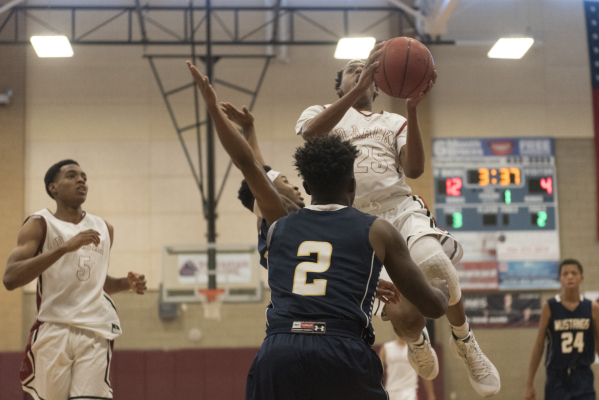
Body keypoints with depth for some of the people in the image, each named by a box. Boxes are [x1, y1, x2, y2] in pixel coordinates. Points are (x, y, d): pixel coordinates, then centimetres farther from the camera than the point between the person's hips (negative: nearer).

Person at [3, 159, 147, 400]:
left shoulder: (104, 229, 17)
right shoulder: (40, 225, 2)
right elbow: (10, 279, -14)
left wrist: (126, 284, 10)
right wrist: (65, 247, -22)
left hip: (95, 332, 3)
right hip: (53, 332, -2)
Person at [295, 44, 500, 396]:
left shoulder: (394, 122, 24)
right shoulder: (321, 114, 18)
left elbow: (415, 169, 4)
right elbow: (311, 133, -10)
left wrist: (413, 110, -5)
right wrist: (357, 88, -18)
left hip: (402, 208, 2)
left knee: (434, 262, -32)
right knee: (404, 315, -21)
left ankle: (464, 341, -2)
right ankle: (417, 341, 20)